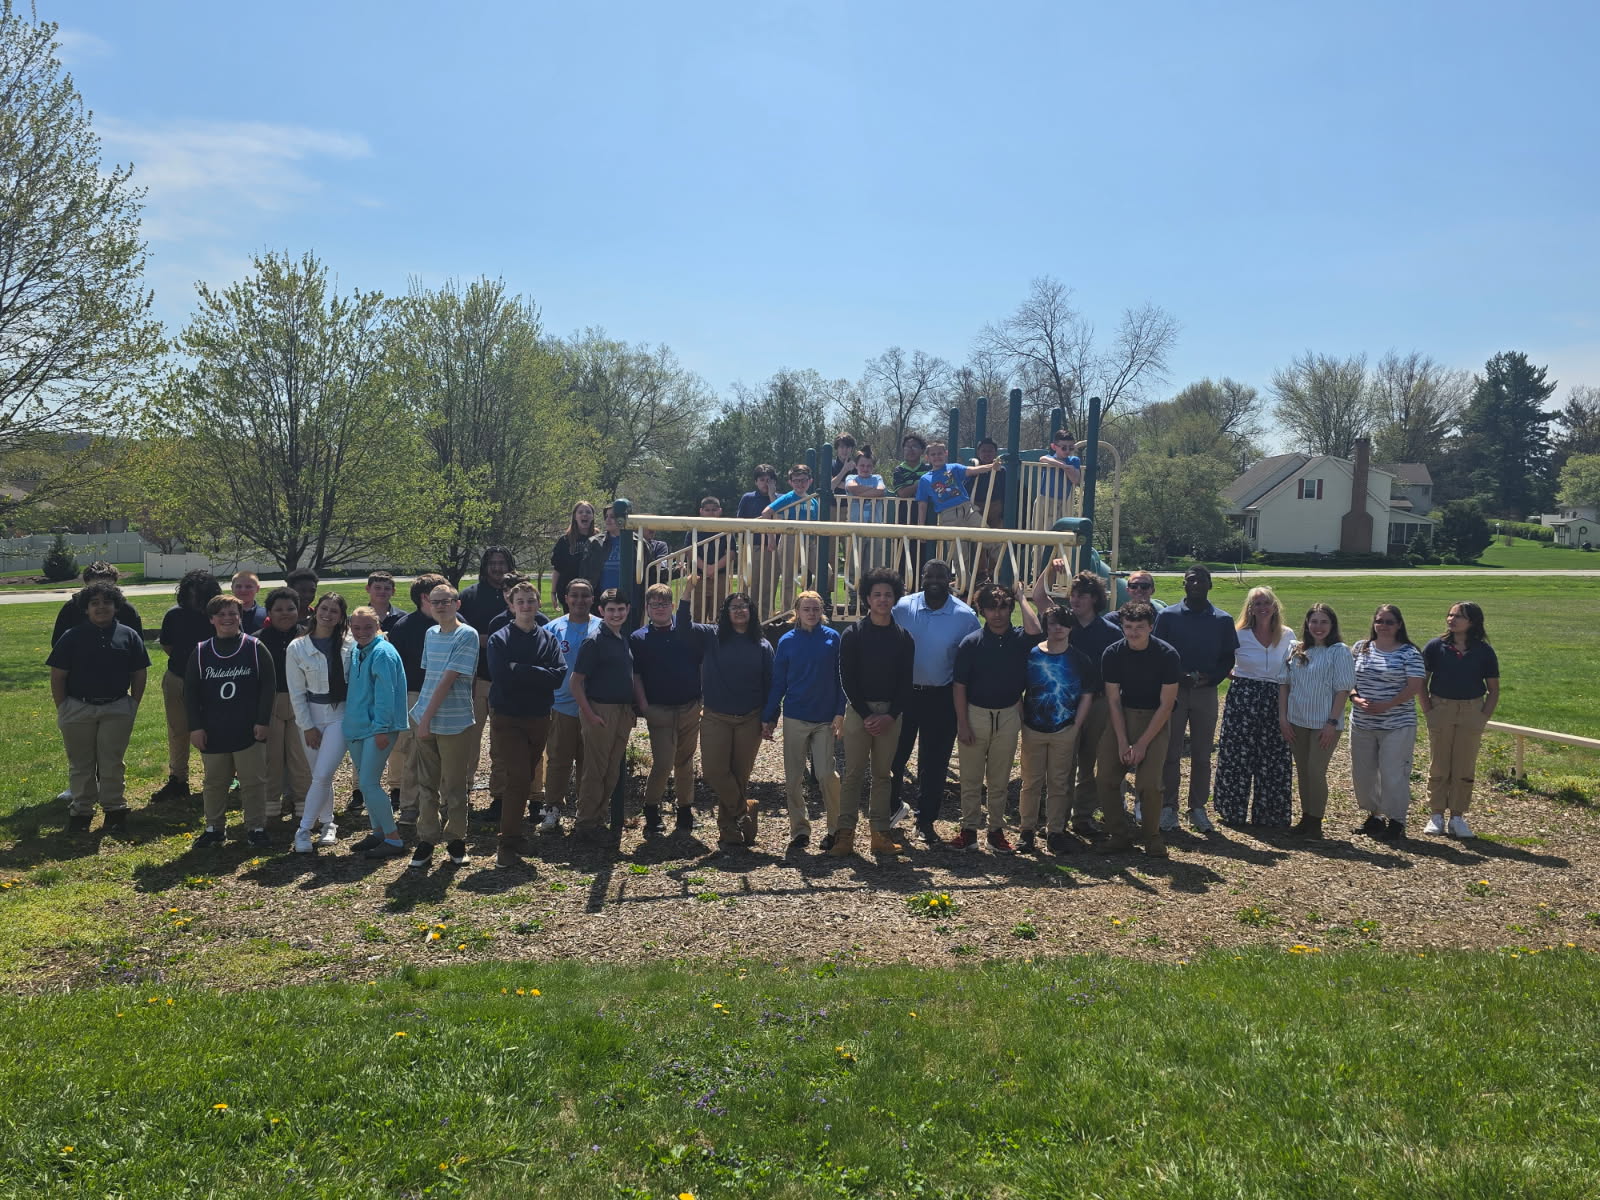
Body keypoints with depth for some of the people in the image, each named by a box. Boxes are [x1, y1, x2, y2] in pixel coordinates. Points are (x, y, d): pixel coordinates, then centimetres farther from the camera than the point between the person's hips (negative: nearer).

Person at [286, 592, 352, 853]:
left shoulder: (349, 645, -4)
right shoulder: (297, 648, -2)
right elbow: (297, 692, -1)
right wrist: (307, 726, -4)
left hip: (340, 715, -1)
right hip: (311, 716, 2)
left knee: (323, 775, -9)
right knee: (320, 776, 9)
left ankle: (304, 830, 2)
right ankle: (328, 825, 26)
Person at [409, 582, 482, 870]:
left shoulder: (467, 635, -10)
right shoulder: (430, 634, 11)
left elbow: (448, 681, -14)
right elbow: (428, 677, 15)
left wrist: (427, 718, -14)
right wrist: (419, 716, 9)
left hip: (454, 724, -5)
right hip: (425, 719, 6)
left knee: (454, 787, 5)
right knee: (427, 785, 9)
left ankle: (456, 840, 18)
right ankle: (426, 841, 16)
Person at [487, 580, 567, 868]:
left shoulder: (549, 640, 6)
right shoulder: (499, 639, -4)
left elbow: (559, 675, -9)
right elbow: (501, 677, -19)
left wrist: (520, 671, -13)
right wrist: (537, 675, -13)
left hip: (539, 719, 4)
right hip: (507, 718, -4)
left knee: (526, 777, 11)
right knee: (518, 778, -13)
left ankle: (513, 834, 23)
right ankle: (509, 846, -7)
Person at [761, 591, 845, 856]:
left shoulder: (832, 638, 1)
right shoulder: (787, 641, 4)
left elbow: (840, 678, 2)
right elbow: (777, 682, 7)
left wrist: (840, 713, -6)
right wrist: (768, 718, 5)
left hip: (825, 719, -2)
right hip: (795, 718, 2)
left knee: (826, 774, -9)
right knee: (793, 777, 4)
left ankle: (837, 828, 10)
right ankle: (799, 831, 16)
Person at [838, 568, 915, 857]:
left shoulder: (903, 638, 6)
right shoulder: (853, 635, -1)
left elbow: (906, 681, 4)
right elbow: (847, 678, -4)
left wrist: (891, 715, -8)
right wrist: (867, 714, -12)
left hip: (890, 713, 2)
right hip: (858, 711, -2)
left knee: (883, 773, 6)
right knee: (853, 772, 0)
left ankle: (881, 831, 11)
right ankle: (846, 830, 6)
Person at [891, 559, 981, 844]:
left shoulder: (965, 616, -8)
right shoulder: (903, 607, -7)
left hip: (942, 698, -1)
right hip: (904, 692, 1)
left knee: (934, 763, 8)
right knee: (895, 755, 9)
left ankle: (926, 820, 24)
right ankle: (891, 807, 33)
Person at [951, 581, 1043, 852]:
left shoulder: (1020, 639, -1)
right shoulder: (971, 642, -5)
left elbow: (1034, 631, -27)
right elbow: (959, 686, -4)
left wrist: (1021, 598, -13)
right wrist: (962, 724, -9)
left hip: (1008, 716, 1)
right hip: (975, 714, -1)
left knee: (1000, 780, 11)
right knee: (971, 778, 6)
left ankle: (996, 830, 21)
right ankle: (969, 830, 15)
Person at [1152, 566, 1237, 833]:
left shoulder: (1223, 620, 5)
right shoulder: (1167, 616, 1)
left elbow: (1228, 659, 6)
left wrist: (1210, 678, -13)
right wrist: (1178, 677, -14)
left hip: (1206, 693, 1)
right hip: (1173, 690, -1)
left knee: (1202, 754, 6)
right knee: (1170, 753, 1)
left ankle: (1197, 808, 15)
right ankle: (1168, 808, 9)